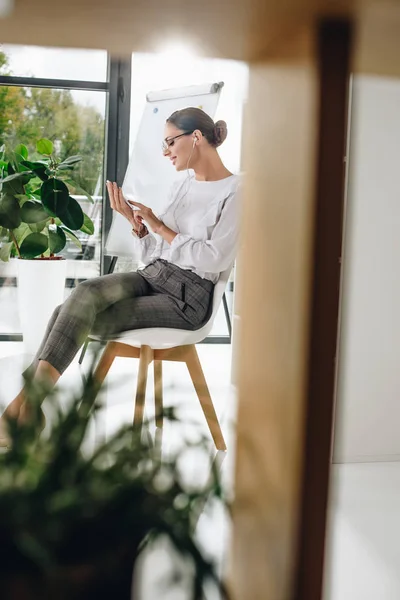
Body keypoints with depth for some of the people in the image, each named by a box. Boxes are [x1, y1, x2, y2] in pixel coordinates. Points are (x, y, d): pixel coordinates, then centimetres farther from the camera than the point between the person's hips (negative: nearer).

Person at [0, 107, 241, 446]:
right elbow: (152, 254, 16)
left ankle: (27, 403, -18)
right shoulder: (182, 186, 17)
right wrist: (136, 221, -3)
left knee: (79, 320, -22)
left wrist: (159, 226, -10)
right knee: (84, 294, -25)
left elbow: (215, 259, -17)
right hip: (152, 276, 6)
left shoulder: (236, 191, -7)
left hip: (189, 297, -6)